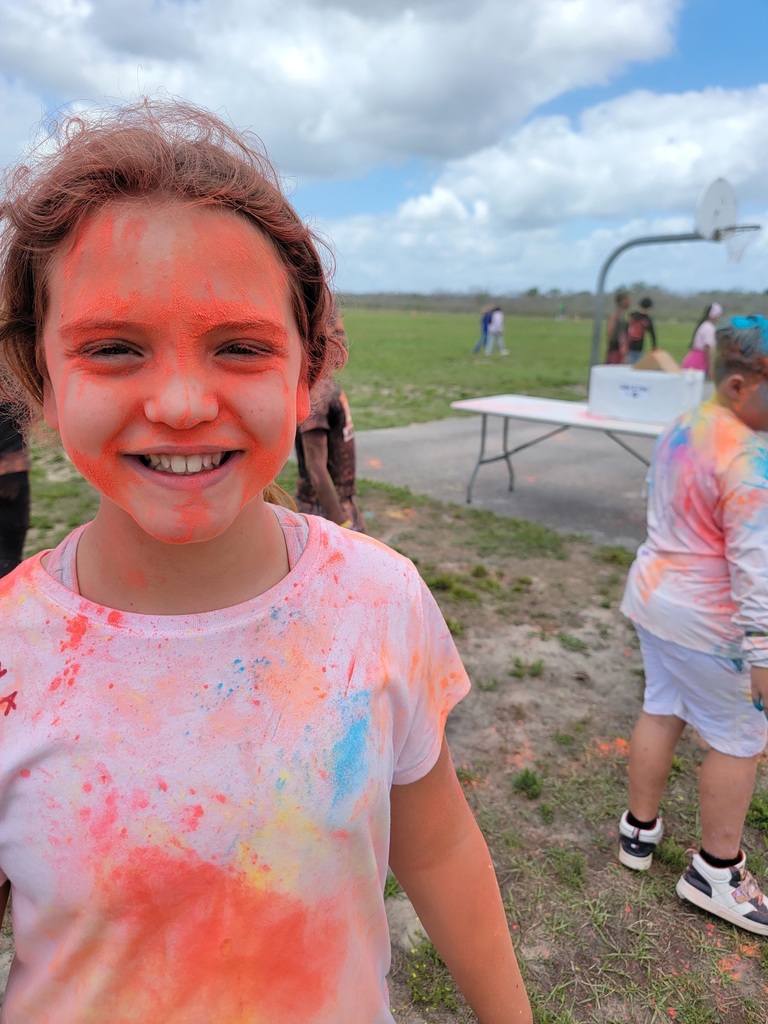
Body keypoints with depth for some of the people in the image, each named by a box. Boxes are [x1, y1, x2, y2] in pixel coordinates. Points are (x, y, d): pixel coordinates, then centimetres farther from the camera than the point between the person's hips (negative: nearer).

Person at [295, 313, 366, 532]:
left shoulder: (328, 382, 7)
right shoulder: (315, 391, -22)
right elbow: (316, 467, -24)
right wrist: (341, 523, -22)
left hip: (343, 500, 9)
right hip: (324, 508, -9)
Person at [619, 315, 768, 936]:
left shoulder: (683, 428, 3)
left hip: (653, 591, 9)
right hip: (708, 624, -8)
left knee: (661, 711, 20)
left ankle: (640, 830, 37)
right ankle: (716, 871, 27)